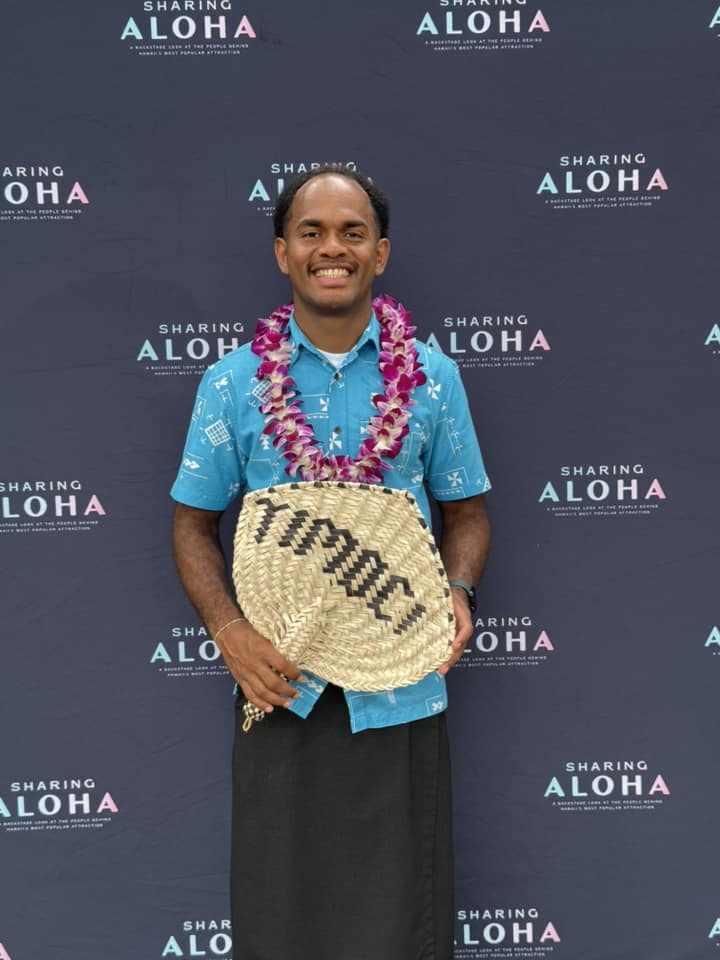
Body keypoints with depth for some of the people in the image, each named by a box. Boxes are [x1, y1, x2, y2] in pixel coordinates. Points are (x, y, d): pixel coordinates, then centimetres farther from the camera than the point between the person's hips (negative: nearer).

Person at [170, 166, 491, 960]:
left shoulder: (431, 376, 2)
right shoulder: (233, 382, 0)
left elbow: (465, 511, 9)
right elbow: (194, 523, 5)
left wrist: (457, 592, -11)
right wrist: (229, 632, -10)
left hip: (400, 685, 0)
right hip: (280, 684, 0)